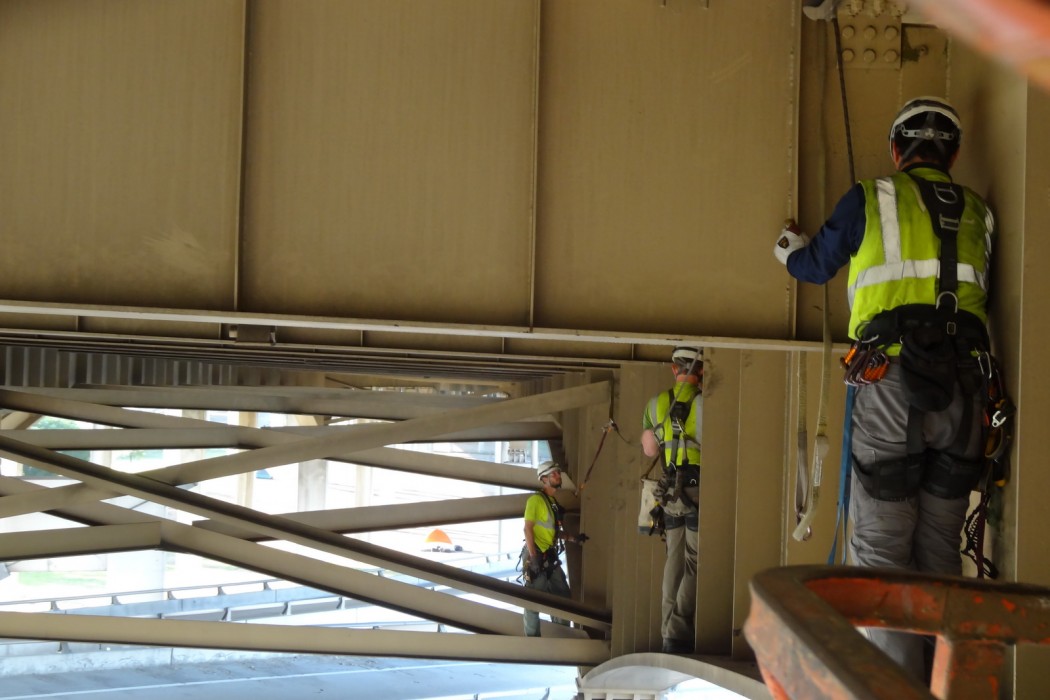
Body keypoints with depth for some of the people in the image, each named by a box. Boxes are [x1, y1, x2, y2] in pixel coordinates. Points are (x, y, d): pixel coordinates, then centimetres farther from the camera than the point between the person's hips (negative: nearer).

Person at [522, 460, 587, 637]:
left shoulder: (554, 502, 15)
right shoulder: (536, 499, -10)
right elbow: (528, 528, -15)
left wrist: (573, 538, 7)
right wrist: (533, 557, -21)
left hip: (550, 557, 9)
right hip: (536, 556, -8)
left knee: (563, 596, 10)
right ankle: (532, 638, 5)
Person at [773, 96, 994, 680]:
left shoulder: (872, 199, 7)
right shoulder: (978, 215, 16)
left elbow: (817, 266, 21)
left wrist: (789, 247, 45)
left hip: (892, 382, -4)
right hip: (965, 385, 4)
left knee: (881, 544, -1)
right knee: (941, 546, 12)